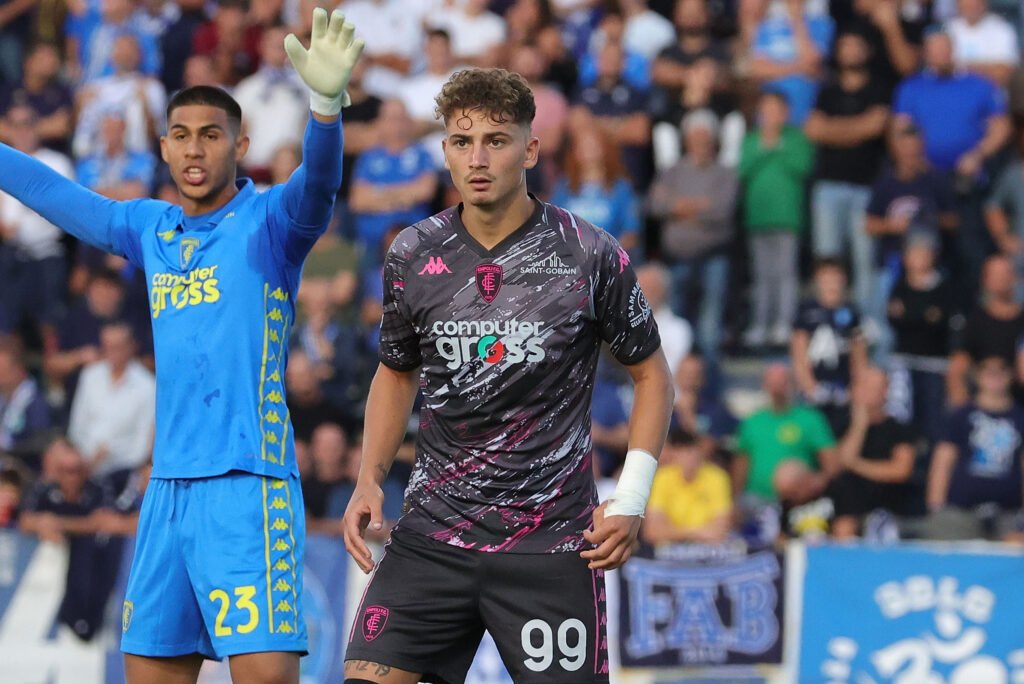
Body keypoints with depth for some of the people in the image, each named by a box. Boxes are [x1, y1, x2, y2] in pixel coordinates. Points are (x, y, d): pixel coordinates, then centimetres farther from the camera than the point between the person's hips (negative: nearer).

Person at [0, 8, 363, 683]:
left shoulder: (268, 221, -2)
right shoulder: (150, 228, 16)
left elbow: (318, 184, -24)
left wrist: (327, 101, -42)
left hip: (248, 485, -7)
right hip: (168, 488, 7)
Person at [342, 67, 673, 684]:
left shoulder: (591, 256, -6)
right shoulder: (413, 256, 3)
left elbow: (651, 372, 5)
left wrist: (631, 500, -4)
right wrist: (370, 481, 6)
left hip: (552, 541, -2)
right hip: (434, 534, 3)